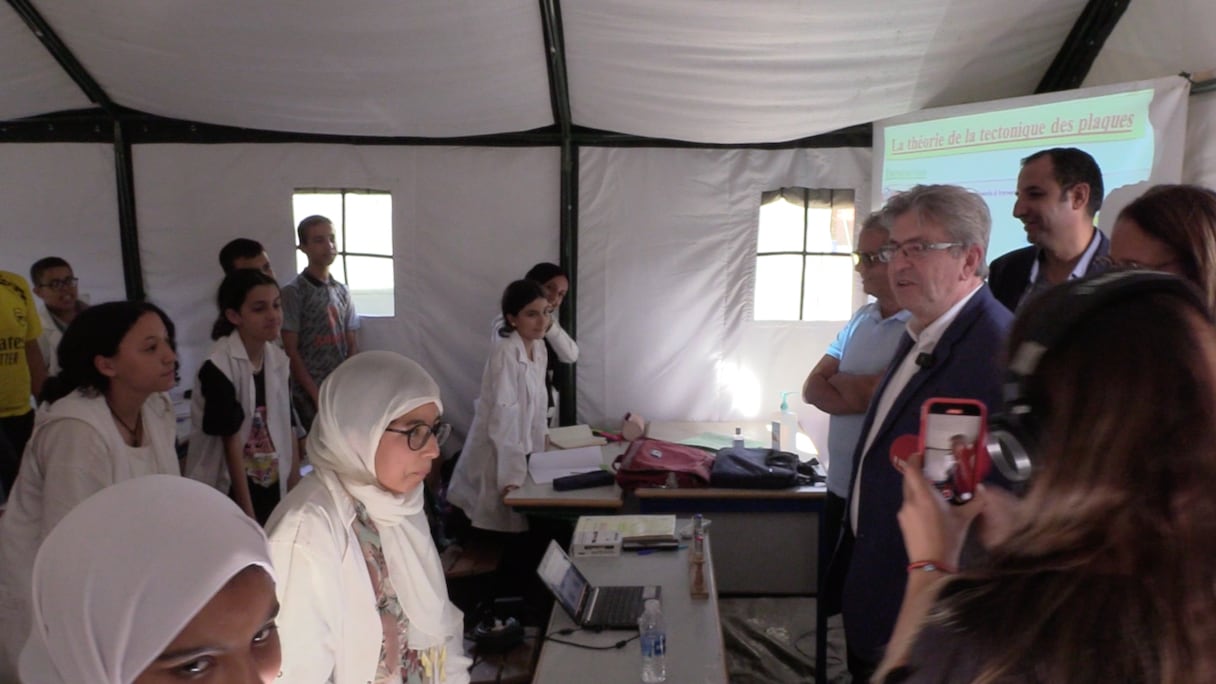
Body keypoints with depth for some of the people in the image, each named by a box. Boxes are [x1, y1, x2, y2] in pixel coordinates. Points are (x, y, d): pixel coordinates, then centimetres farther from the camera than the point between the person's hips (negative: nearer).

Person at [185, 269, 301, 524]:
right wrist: (248, 514, -14)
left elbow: (287, 429, 5)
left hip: (274, 487, 6)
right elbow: (232, 441, -17)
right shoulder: (219, 368, -18)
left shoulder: (278, 359, 0)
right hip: (230, 492, -6)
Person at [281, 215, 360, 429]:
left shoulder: (342, 291, 9)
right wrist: (317, 395, -12)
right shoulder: (293, 291, -7)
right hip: (311, 394, -5)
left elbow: (351, 344, 11)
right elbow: (291, 351, -9)